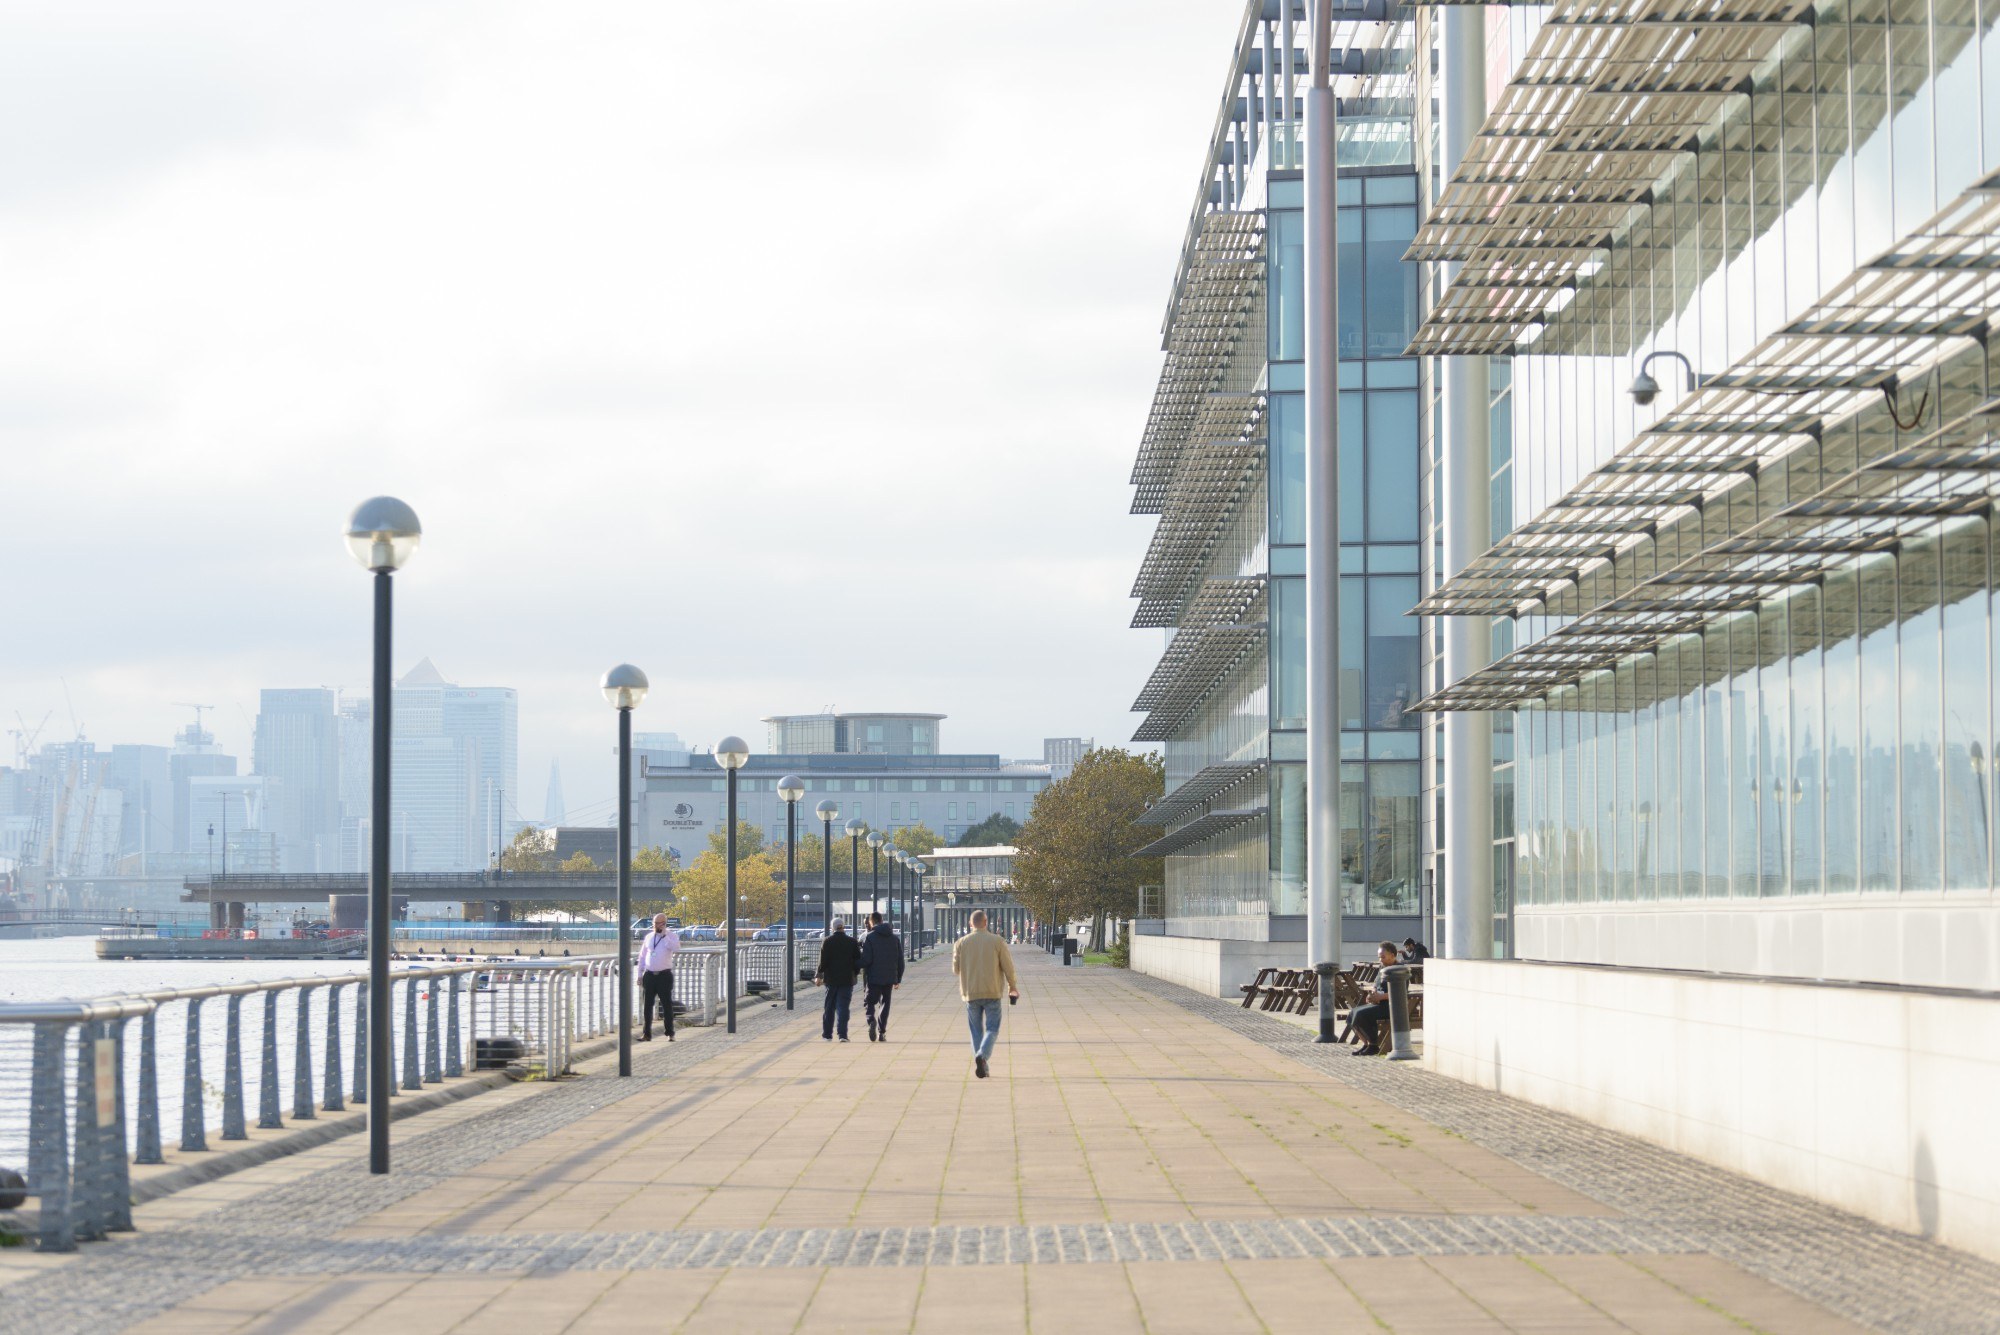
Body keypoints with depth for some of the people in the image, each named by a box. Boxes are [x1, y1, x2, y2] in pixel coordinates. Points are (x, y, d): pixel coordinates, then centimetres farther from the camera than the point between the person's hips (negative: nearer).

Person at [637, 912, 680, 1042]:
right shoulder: (649, 937, 9)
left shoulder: (672, 936, -1)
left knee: (667, 1005, 1)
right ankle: (646, 1034, 9)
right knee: (647, 1005, 4)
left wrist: (664, 935, -19)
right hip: (649, 975, 3)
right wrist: (640, 975, 11)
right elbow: (642, 956, 14)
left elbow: (676, 947, -24)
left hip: (664, 975, -3)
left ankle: (670, 1034, 9)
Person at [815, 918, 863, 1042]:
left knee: (829, 1007, 12)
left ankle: (827, 1034, 17)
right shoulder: (852, 942, -2)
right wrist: (855, 973, 15)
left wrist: (819, 975, 3)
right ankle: (842, 1034, -11)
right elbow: (858, 960, 1)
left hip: (831, 979, 0)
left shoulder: (827, 942, -4)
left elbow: (823, 961, -5)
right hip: (847, 979, 0)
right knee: (843, 1008, -2)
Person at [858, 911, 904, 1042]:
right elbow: (900, 961, 9)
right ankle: (882, 1032, 5)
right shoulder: (894, 938, 8)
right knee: (885, 1003, 11)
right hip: (889, 978, 3)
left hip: (874, 978, -3)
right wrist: (898, 979, 15)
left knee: (869, 1002, 7)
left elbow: (866, 959, -15)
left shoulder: (870, 937, -7)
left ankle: (871, 1020, -22)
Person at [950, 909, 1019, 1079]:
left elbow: (956, 968, 4)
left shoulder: (961, 943, -1)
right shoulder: (997, 941, -4)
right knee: (992, 1029, 3)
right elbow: (1008, 966, -3)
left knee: (976, 1030, 13)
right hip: (992, 993, -2)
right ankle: (982, 1055, -23)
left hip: (971, 993, 2)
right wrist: (1012, 986, 12)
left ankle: (982, 1066, 10)